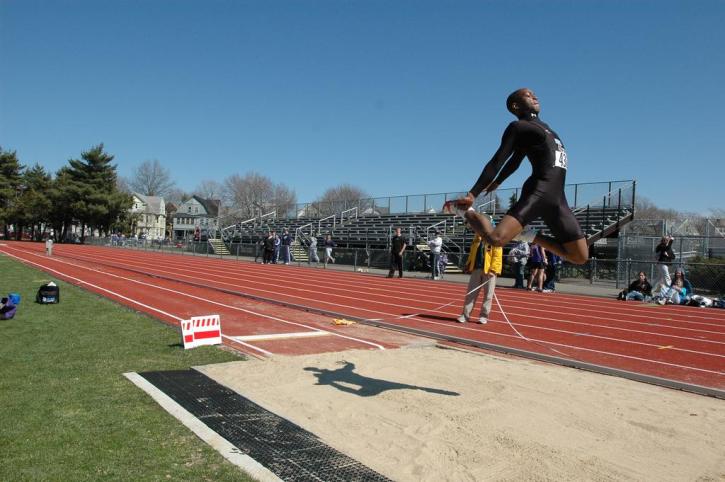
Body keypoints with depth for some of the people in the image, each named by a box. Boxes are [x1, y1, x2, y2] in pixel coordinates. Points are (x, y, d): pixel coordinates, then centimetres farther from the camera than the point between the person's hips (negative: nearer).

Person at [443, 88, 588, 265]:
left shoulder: (543, 127, 27)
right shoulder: (518, 127, 3)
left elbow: (514, 162, 35)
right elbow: (496, 162, -4)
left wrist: (496, 182, 45)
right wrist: (472, 194, -12)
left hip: (557, 199, 8)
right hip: (537, 193, -8)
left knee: (580, 257, 3)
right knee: (496, 238, -28)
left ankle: (529, 236, 14)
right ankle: (465, 210, 0)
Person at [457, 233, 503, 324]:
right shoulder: (477, 238, 13)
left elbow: (497, 256, -12)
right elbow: (472, 253, 19)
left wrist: (493, 269, -18)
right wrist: (468, 265, 12)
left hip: (489, 271, -5)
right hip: (476, 269, 5)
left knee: (488, 295, 4)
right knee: (470, 293, 5)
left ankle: (484, 316, 14)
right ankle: (465, 315, 9)